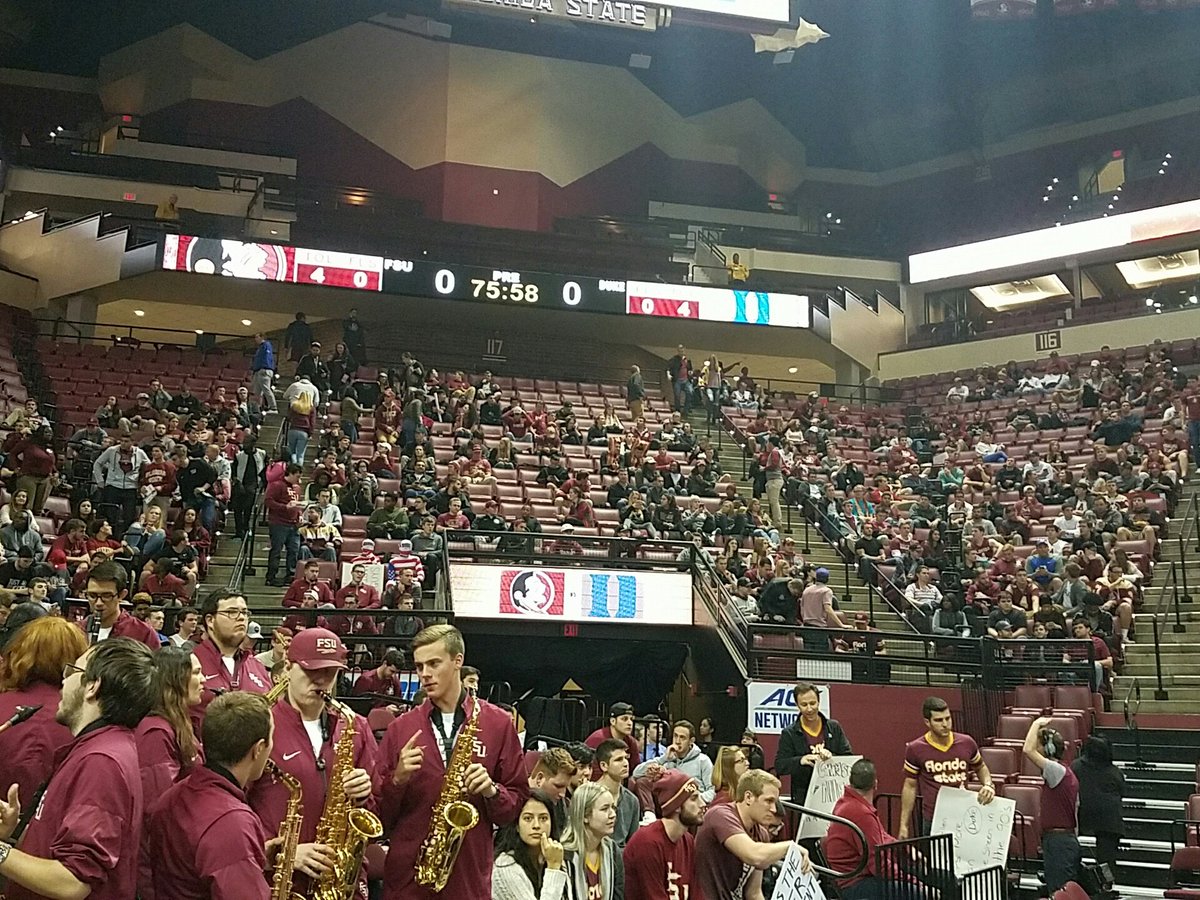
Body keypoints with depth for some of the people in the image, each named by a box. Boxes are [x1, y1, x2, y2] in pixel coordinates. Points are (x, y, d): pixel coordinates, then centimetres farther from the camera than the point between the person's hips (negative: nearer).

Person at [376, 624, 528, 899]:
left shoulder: (499, 724, 2)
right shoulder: (400, 728, 5)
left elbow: (518, 802, 6)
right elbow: (380, 816, 5)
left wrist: (492, 790, -14)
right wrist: (398, 779, -12)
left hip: (470, 878, -1)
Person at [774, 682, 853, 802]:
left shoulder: (834, 727, 8)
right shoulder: (789, 734, 2)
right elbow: (779, 767, -3)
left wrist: (831, 756, -14)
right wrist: (800, 761, -21)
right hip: (804, 797, -1)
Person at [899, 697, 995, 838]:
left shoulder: (966, 743, 1)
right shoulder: (915, 749, -4)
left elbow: (981, 768, 21)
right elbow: (910, 786, 6)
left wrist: (988, 785, 0)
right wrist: (904, 825, 5)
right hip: (932, 821, -2)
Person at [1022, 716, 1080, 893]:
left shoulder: (1057, 771, -17)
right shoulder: (1066, 774, 13)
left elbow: (1028, 750, -28)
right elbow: (1075, 810, 17)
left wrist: (1036, 724, -14)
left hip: (1058, 841, -10)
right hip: (1068, 839, 10)